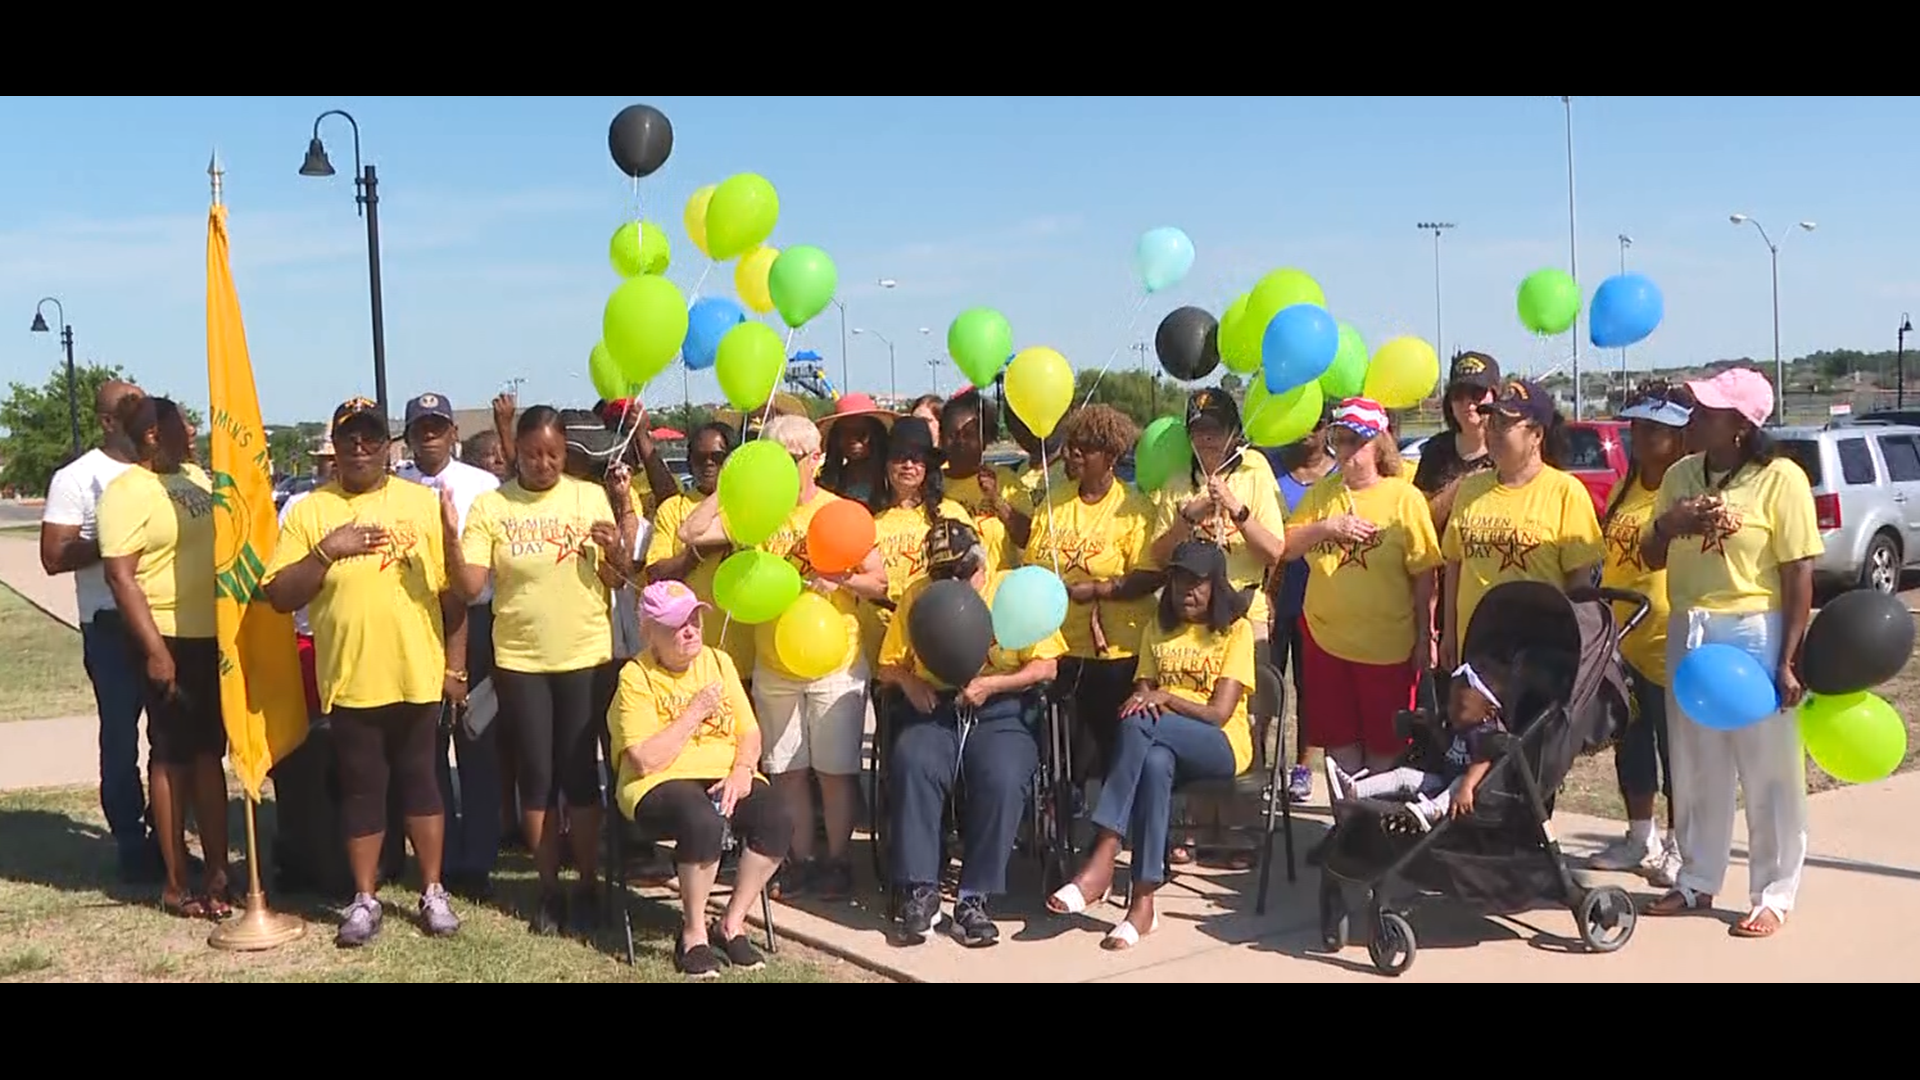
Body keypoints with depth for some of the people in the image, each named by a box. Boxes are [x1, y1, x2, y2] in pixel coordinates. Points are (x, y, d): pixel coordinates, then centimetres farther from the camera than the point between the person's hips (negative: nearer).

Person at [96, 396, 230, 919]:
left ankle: (216, 872, 18)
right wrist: (154, 649, -22)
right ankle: (175, 883, 10)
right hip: (171, 641, -7)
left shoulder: (195, 476, 12)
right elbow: (120, 577, -17)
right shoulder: (127, 492, -12)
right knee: (172, 758, 1)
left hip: (216, 637, 7)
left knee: (209, 754, 11)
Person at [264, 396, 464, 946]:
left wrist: (455, 664, 1)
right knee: (362, 791, 9)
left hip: (418, 677, 0)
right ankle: (365, 900, 21)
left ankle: (433, 892, 22)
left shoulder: (423, 502, 3)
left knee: (420, 782, 10)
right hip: (349, 682, 0)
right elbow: (278, 596, -3)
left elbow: (453, 591, 4)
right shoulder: (309, 512, 2)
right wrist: (326, 551, -17)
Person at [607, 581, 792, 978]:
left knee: (777, 822, -24)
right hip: (661, 783, -5)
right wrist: (695, 712, -15)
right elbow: (645, 761, -17)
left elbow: (750, 732, 9)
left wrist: (742, 771, -11)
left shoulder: (718, 662, 11)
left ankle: (731, 925, -5)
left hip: (726, 775, 5)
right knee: (704, 823, -37)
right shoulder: (636, 677, -7)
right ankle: (693, 934, -14)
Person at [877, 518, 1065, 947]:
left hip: (1001, 713, -2)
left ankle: (975, 898, -22)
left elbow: (1046, 667, 0)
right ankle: (920, 890, -24)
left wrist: (991, 684, -14)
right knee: (912, 765, -31)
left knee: (1003, 779, -33)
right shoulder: (917, 595, 14)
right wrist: (909, 681, -8)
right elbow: (889, 666, 16)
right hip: (934, 710, 2)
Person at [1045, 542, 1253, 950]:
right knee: (1154, 762, -38)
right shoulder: (1157, 630, 20)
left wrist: (1164, 698, -15)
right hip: (1163, 742, 3)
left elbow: (1218, 713, -6)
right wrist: (1142, 698, -14)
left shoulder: (1236, 630, 3)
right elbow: (1143, 691, 9)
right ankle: (1143, 901, -42)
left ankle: (1102, 859, -39)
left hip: (1222, 745, -3)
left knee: (1138, 725, -35)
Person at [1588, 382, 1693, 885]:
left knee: (1675, 747, 4)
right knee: (1630, 744, 16)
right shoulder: (1623, 491, 11)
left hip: (1668, 641, -7)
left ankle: (1678, 845, 17)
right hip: (1620, 638, 8)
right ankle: (1640, 838, 29)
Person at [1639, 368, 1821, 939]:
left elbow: (1800, 576, -11)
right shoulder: (1680, 474, 7)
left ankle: (1772, 896, 14)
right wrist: (1668, 524, -9)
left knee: (1768, 772, 3)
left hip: (1754, 634, -6)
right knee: (1696, 769, 15)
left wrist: (1788, 660, -15)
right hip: (1688, 633, 6)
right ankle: (1697, 881, 28)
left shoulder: (1780, 479, -11)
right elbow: (1652, 559, 13)